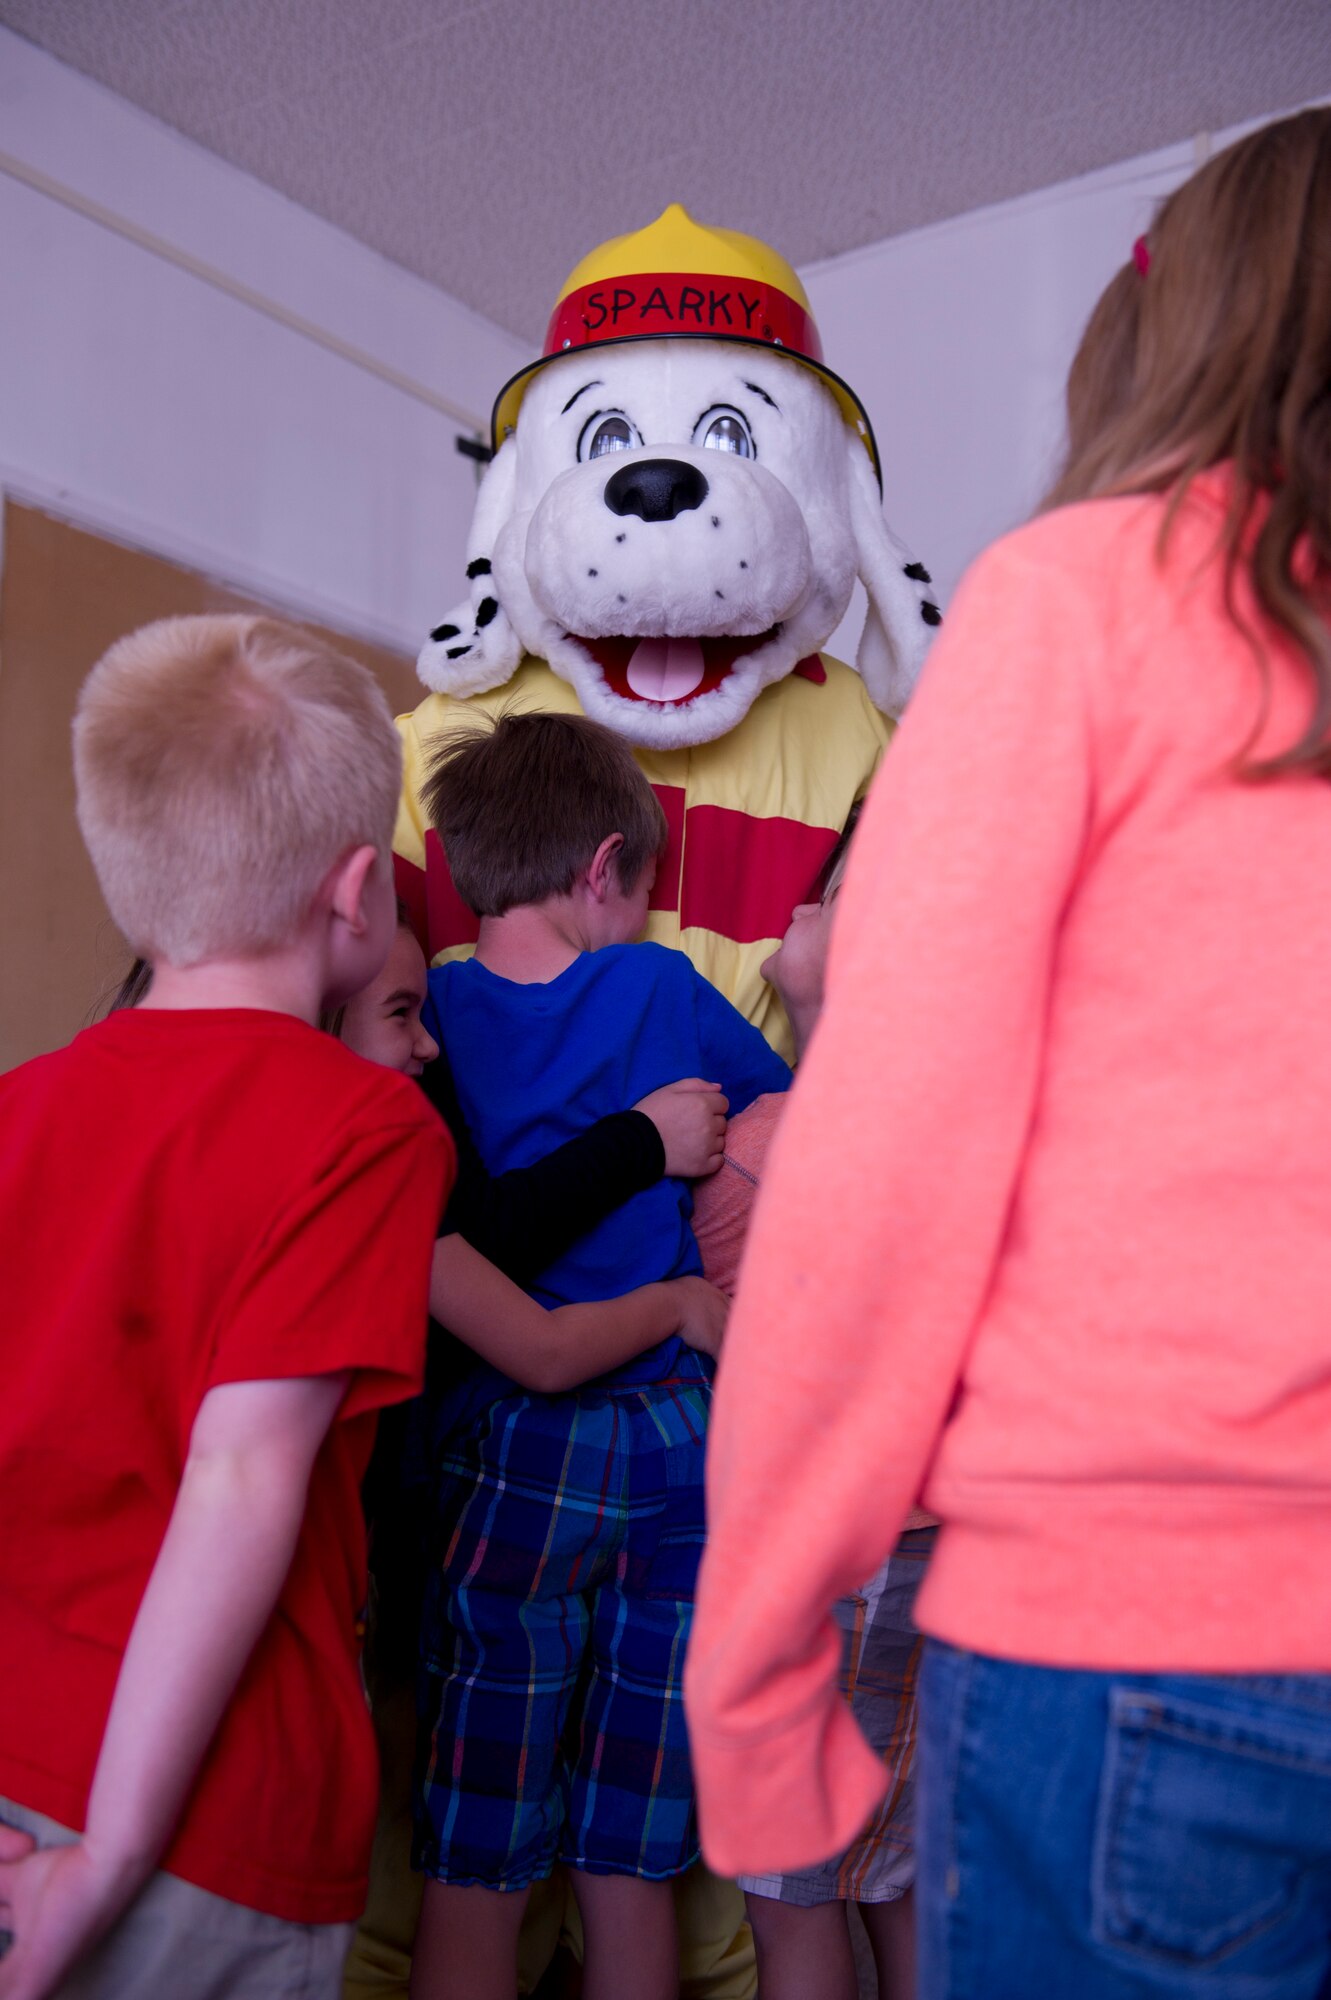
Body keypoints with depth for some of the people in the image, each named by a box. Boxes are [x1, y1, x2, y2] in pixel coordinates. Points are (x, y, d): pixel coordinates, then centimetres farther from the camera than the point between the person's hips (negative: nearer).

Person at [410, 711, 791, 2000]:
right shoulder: (662, 989, -1)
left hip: (504, 1448, -1)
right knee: (628, 1862, 16)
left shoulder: (421, 1013, -3)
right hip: (671, 1441, 2)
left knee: (474, 1869, 11)